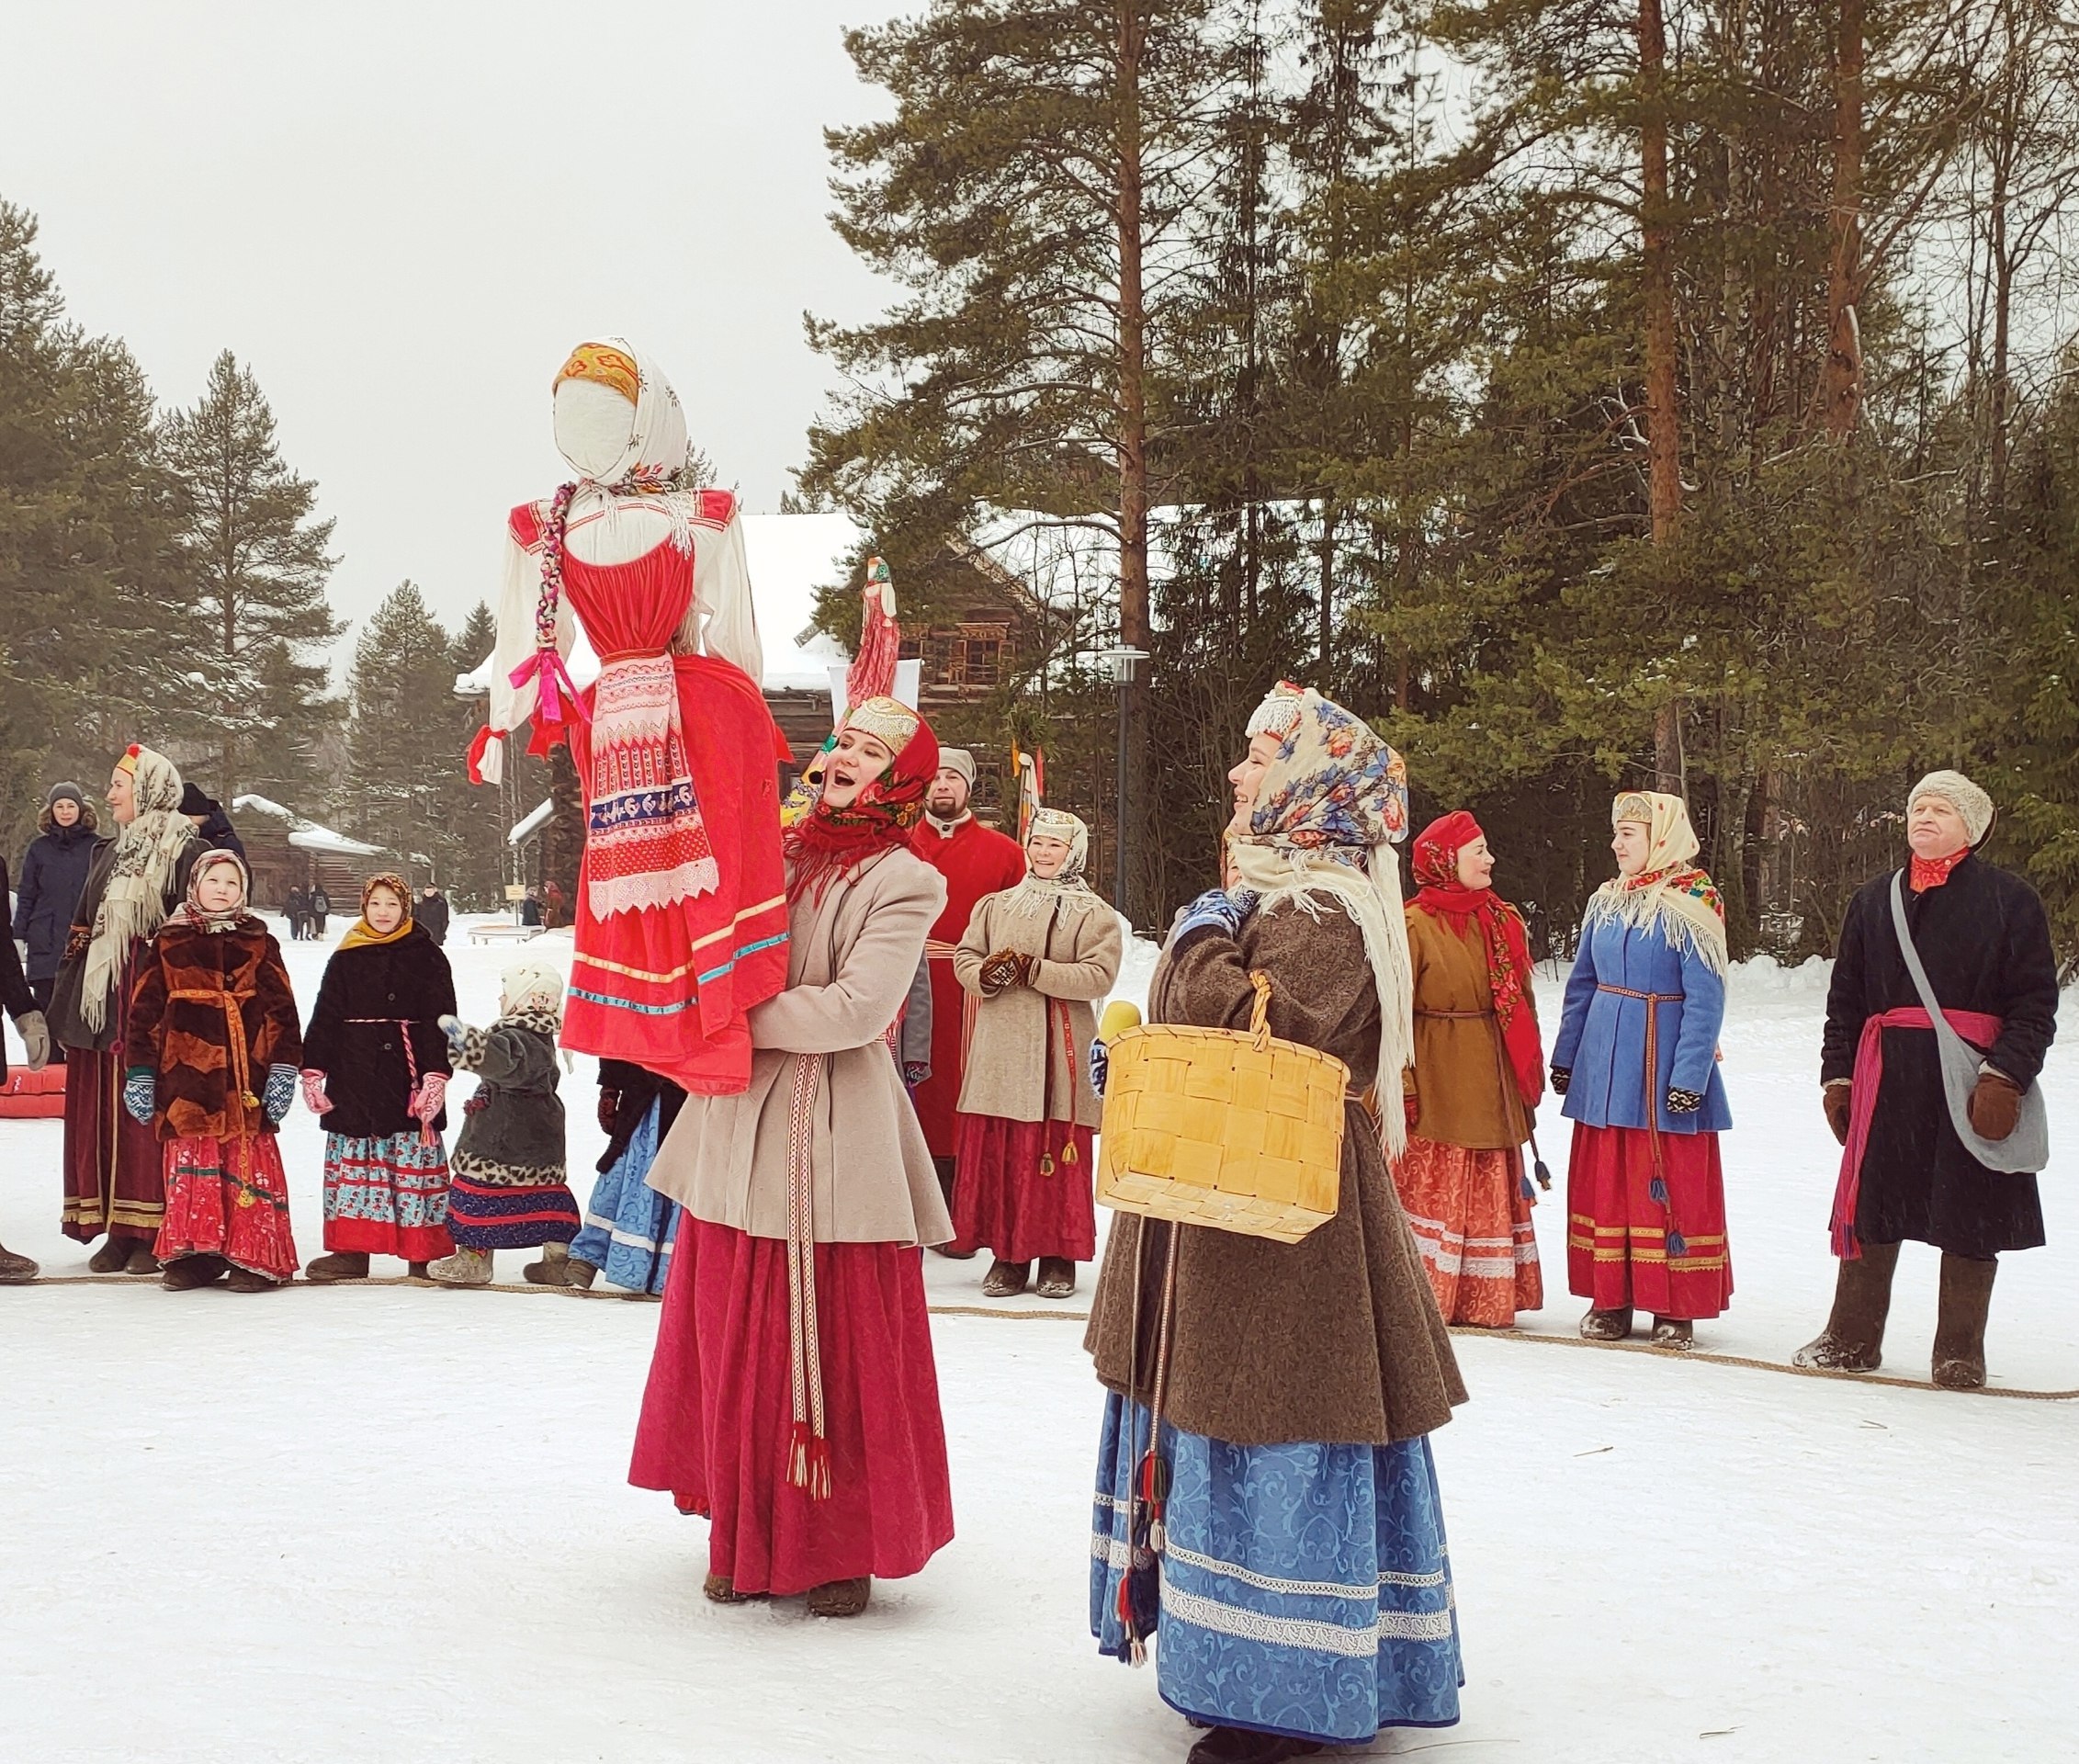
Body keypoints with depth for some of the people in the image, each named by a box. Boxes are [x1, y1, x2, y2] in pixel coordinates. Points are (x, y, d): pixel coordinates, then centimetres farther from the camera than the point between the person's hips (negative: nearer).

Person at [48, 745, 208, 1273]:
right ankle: (117, 1229, 11)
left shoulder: (184, 851, -5)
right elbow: (81, 931, 21)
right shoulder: (107, 854, 20)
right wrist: (64, 1006, 17)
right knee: (101, 1114, 5)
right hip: (101, 1004, 7)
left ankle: (156, 1233, -1)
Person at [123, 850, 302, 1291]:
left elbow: (282, 1011, 8)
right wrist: (139, 1073, 4)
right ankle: (193, 1254, 8)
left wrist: (284, 1070, 0)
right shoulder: (168, 945, 9)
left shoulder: (260, 945, 10)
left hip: (247, 1079, 0)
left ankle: (256, 1257, 1)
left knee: (252, 1165, -3)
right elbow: (144, 1013, 9)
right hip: (187, 1076, 0)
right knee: (191, 1164, 1)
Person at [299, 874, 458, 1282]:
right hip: (355, 1076, 3)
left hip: (408, 1078, -3)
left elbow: (440, 1022, 0)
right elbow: (324, 1018, 11)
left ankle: (425, 1255, 3)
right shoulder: (346, 958, 9)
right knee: (351, 1160, 5)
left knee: (414, 1161, -2)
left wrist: (437, 1075, -9)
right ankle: (351, 1251, 12)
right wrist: (313, 1070, 3)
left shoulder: (427, 958, 3)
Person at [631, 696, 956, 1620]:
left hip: (835, 1143, -5)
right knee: (736, 1344, 8)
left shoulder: (905, 882, -4)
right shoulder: (772, 851, 11)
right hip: (740, 1128, 5)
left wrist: (737, 1015, -11)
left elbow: (859, 1007, -15)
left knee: (839, 1352, 1)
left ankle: (842, 1548, 15)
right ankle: (748, 1539, 20)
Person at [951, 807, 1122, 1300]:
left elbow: (1099, 976, -9)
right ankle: (1007, 1254, 10)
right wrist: (986, 976, -10)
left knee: (1057, 1156, -3)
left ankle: (1059, 1257, 6)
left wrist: (1032, 969, -15)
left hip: (1059, 1051, -3)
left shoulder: (1093, 914, 4)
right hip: (999, 1046, 3)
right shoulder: (996, 905, 16)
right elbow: (965, 957, 13)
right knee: (996, 1152, 1)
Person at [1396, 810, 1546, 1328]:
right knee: (1432, 1186, -3)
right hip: (1438, 1085, -6)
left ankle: (1487, 1300, 17)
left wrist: (1530, 1072, 11)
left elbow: (1522, 1003, 15)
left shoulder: (1503, 921, 11)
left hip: (1493, 1085, 6)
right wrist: (1401, 1086, -19)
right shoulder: (1414, 925, -8)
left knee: (1490, 1194, 9)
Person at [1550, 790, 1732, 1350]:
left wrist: (1690, 1076, -18)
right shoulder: (1605, 902, 9)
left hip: (1663, 1063, -6)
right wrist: (1564, 1056, 14)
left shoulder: (1690, 905, -10)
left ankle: (1676, 1307, 9)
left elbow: (1705, 999, -13)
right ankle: (1610, 1299, 18)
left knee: (1672, 1184, 0)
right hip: (1606, 1062, 6)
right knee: (1603, 1181, 8)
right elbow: (1581, 984, 16)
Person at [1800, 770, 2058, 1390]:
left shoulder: (2009, 899, 1)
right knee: (1872, 1205, 6)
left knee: (1968, 1215, 2)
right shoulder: (1873, 901, 14)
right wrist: (1838, 1076, 9)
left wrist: (2004, 1077, -14)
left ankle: (1959, 1353, 14)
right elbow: (1845, 998, 17)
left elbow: (2035, 1003, -4)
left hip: (1972, 1078, -3)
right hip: (1887, 1078, 3)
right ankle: (1852, 1338, 17)